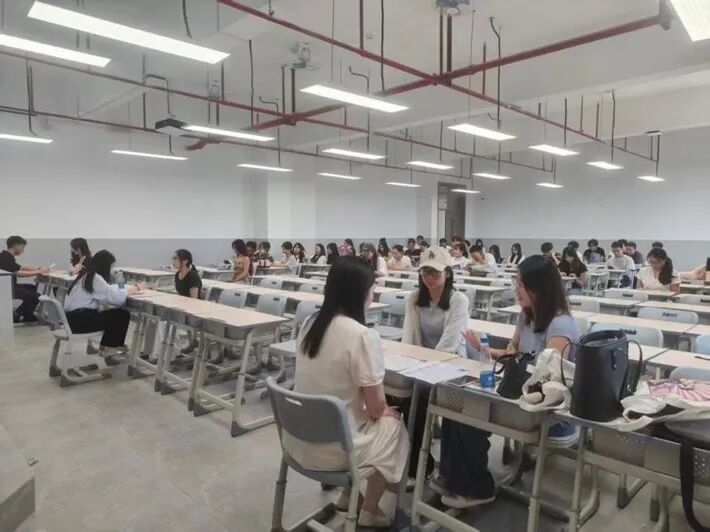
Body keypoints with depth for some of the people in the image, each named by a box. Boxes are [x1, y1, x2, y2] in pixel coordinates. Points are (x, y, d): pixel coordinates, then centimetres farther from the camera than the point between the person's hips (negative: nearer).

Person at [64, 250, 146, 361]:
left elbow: (108, 290, 15)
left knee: (115, 314, 10)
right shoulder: (94, 278, -18)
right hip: (78, 319, -10)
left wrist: (132, 287, 6)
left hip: (75, 316, 10)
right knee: (122, 315, -4)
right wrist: (137, 288, -9)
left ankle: (106, 348, 15)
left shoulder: (87, 275, 12)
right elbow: (115, 296, -23)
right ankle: (110, 347, 14)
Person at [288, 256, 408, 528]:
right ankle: (369, 512, 27)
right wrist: (385, 411, 8)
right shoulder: (362, 336, -23)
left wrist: (374, 409, 15)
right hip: (330, 449, -6)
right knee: (393, 425, 18)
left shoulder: (310, 324, -1)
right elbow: (376, 407, -15)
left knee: (362, 418, 29)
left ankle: (347, 495, 35)